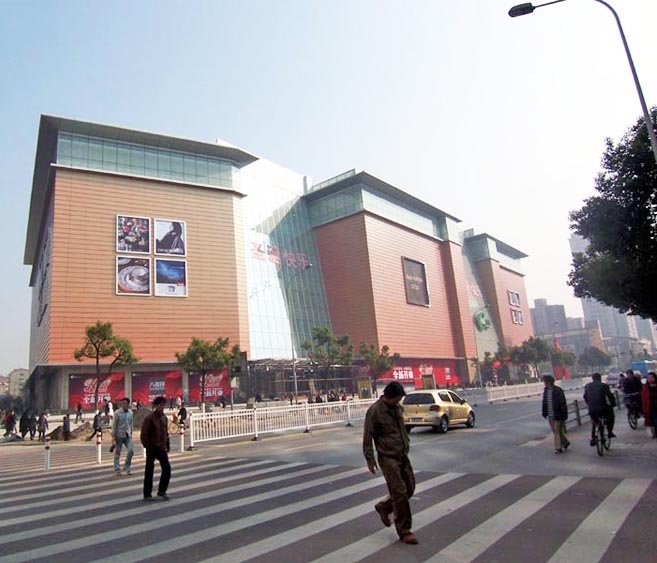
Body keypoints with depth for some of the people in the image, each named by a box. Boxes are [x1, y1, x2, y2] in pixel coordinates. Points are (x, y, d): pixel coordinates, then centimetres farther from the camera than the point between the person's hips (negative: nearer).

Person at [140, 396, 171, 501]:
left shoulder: (164, 417, 6)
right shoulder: (149, 418, -14)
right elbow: (144, 435, -14)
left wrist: (167, 445, 9)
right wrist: (148, 446, -15)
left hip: (162, 448, 6)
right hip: (152, 448, -6)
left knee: (167, 468, 1)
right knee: (149, 471, 6)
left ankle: (162, 491, 16)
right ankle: (147, 494, 18)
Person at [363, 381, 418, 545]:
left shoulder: (397, 407, 7)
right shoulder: (374, 411, -14)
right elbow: (367, 437, -12)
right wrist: (370, 460, -12)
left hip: (402, 455, 7)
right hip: (387, 457, -7)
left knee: (410, 488, 10)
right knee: (400, 493, -6)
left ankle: (384, 507, 32)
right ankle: (404, 531, 9)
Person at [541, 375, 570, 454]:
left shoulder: (558, 390, -13)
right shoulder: (546, 390, 7)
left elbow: (563, 403, -13)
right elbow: (544, 403, 12)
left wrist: (564, 415, -15)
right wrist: (544, 413, 11)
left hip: (557, 415, -7)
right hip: (550, 415, 7)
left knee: (557, 431, -2)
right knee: (555, 431, 14)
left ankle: (558, 448, 6)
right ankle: (565, 442, 32)